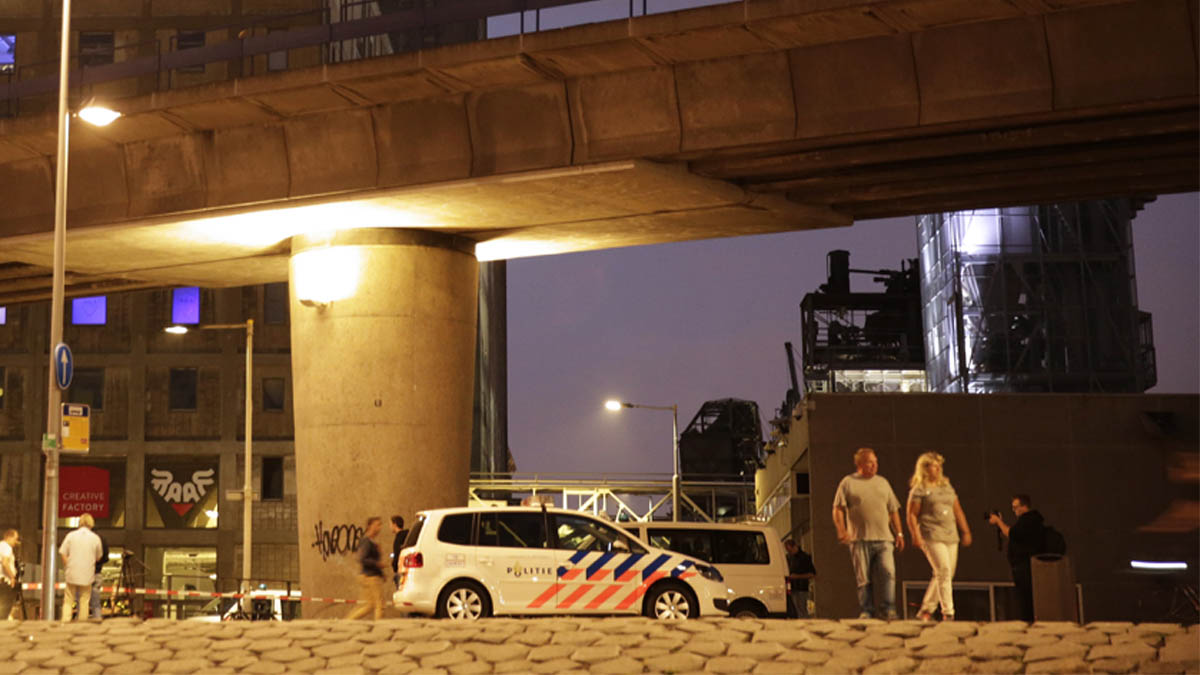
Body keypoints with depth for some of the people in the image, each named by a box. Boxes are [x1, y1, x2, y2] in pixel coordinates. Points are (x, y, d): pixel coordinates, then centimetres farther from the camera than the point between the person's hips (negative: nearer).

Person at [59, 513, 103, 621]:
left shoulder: (71, 535, 0)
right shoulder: (95, 538, -1)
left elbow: (63, 554, -3)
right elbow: (99, 557, 8)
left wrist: (67, 568, 7)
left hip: (72, 574, 0)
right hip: (87, 576, 0)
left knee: (68, 601, 8)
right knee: (84, 602, 7)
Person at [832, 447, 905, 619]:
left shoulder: (883, 482, 19)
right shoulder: (848, 482, 7)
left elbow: (893, 511, 22)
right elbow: (838, 509, 1)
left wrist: (899, 533, 15)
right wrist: (841, 529, -12)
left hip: (883, 539, 3)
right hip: (860, 539, -2)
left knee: (888, 572, -14)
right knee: (863, 579, -1)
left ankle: (888, 609, -11)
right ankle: (866, 611, 6)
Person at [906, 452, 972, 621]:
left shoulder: (948, 488, 19)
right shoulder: (919, 490, -1)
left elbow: (958, 511, 22)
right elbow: (912, 515, -4)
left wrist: (966, 531, 16)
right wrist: (916, 536, -14)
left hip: (951, 537, 7)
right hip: (932, 537, -7)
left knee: (943, 575, 7)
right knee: (943, 572, -16)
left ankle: (926, 611, 19)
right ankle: (948, 612, -14)